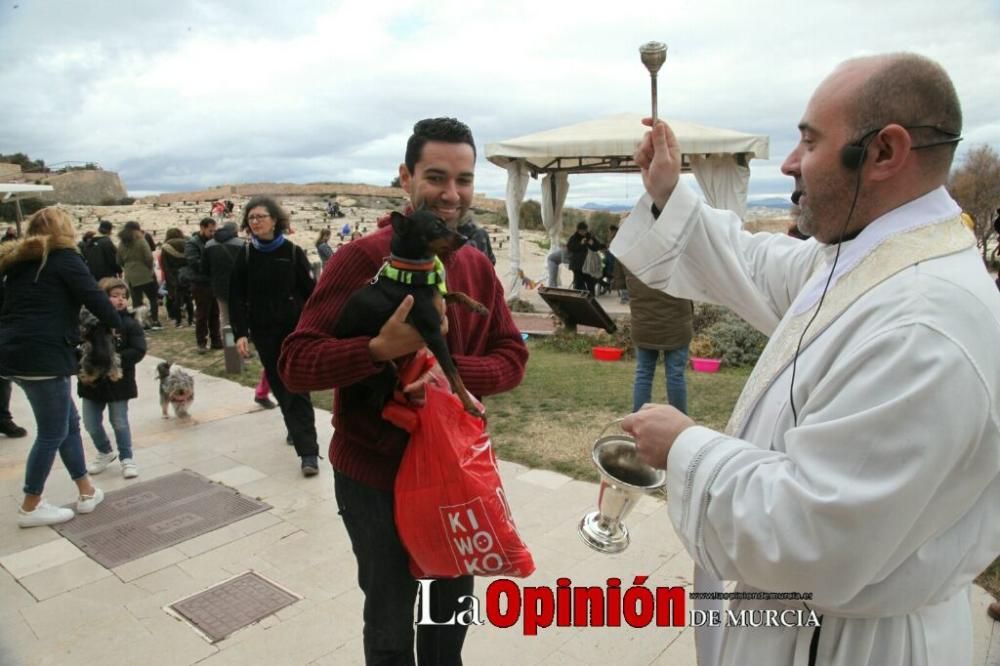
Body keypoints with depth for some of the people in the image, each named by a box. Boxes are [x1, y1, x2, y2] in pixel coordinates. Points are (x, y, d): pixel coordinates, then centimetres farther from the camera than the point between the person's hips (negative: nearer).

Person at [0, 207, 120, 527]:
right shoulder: (64, 257, -3)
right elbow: (94, 296, -10)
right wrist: (116, 323, 8)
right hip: (43, 355, -8)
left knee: (70, 422, 16)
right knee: (52, 432, 3)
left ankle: (87, 492, 23)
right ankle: (30, 507, 13)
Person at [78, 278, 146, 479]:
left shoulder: (130, 323, -9)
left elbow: (138, 351, -15)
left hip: (118, 381, -3)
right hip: (91, 381, 3)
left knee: (119, 422, 6)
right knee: (91, 423, 12)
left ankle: (127, 458, 23)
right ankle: (105, 452, 37)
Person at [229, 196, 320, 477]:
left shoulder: (293, 252, -4)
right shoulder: (245, 255, 3)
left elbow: (309, 292, -3)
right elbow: (237, 297, 3)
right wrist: (240, 333, -5)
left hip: (295, 329, -3)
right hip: (264, 332, 3)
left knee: (297, 387, -7)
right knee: (281, 388, 9)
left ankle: (309, 452, -8)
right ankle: (299, 431, 27)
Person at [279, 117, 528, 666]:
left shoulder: (478, 267, 0)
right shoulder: (361, 257, -17)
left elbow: (512, 357, -3)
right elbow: (296, 364, -20)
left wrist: (450, 371, -22)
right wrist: (382, 349, -37)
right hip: (375, 477, -5)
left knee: (451, 615, 24)